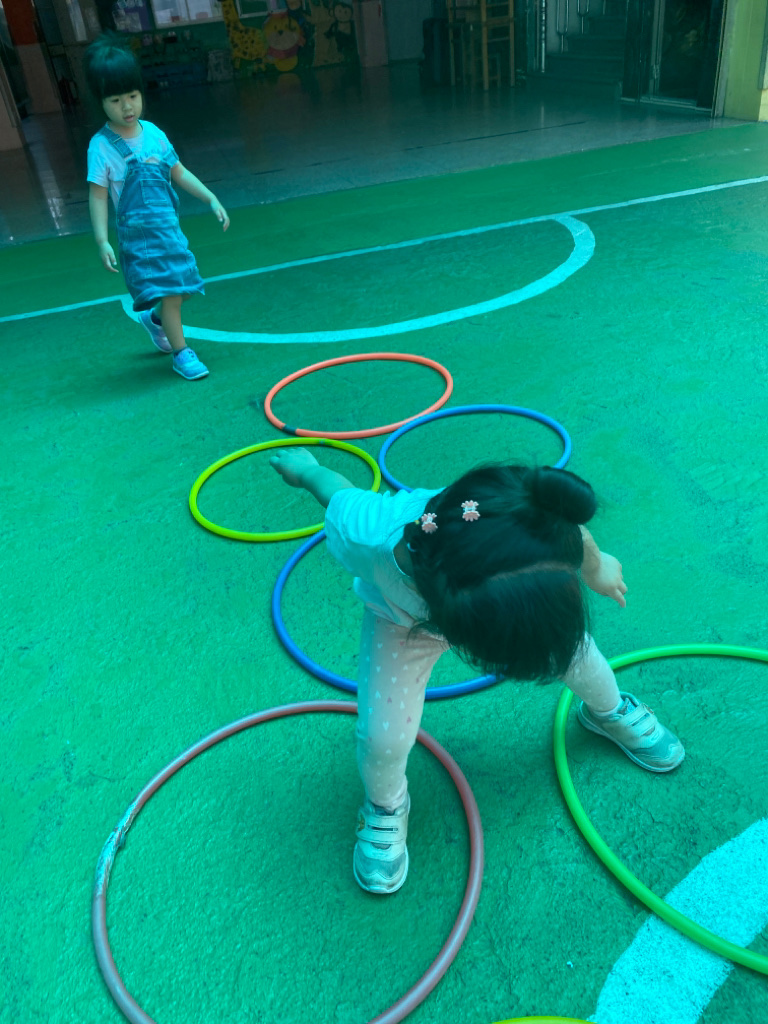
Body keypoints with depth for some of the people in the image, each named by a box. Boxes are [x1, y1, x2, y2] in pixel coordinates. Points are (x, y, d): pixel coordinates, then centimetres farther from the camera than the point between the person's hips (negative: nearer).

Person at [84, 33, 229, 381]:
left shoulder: (153, 133, 5)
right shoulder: (102, 146, -11)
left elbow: (179, 173, 14)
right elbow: (98, 196, -12)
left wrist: (211, 199, 10)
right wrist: (102, 241, -19)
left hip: (168, 226, 6)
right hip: (138, 233, -6)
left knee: (183, 286, 15)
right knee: (168, 291, -8)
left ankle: (154, 318, 44)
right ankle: (181, 353, 6)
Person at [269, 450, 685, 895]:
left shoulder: (542, 532, -44)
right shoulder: (364, 534, -48)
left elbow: (576, 534, -16)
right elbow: (339, 491, -23)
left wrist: (597, 568, 6)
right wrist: (305, 469, 1)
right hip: (403, 616, -1)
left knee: (576, 654, 17)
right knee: (382, 737, -5)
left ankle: (609, 712, 57)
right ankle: (386, 806, 34)